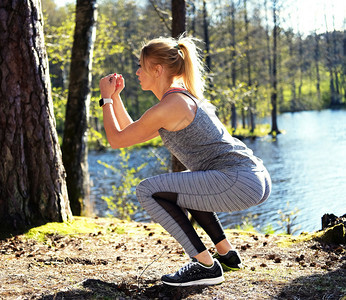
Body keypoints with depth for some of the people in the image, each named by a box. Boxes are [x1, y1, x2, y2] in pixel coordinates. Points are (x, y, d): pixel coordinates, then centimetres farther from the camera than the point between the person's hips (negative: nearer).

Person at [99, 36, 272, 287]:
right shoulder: (183, 98, 20)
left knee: (148, 191, -6)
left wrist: (106, 98, 11)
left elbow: (117, 139, -1)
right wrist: (116, 96, 23)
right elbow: (131, 133, 27)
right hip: (257, 178, 10)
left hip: (239, 181, -10)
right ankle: (226, 254, 26)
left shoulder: (169, 107, -10)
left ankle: (206, 266, -4)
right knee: (184, 187, 32)